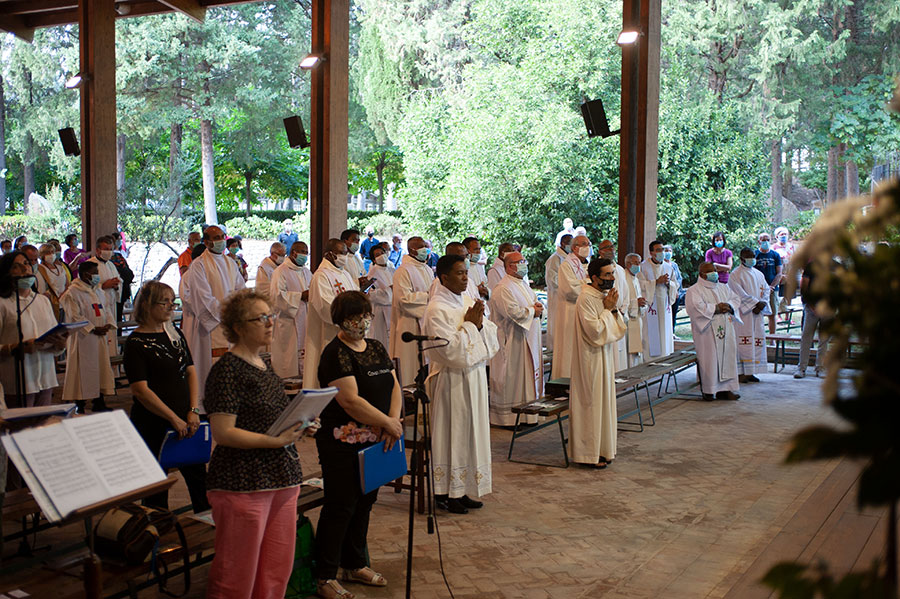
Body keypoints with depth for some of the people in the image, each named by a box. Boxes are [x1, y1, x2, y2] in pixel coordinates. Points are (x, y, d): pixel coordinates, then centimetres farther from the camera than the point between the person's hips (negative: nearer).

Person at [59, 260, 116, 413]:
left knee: (101, 367, 9)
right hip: (83, 339, -8)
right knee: (83, 370, -4)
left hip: (101, 337, 8)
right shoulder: (73, 292, -10)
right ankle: (80, 405, 3)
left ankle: (99, 401, 18)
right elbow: (75, 316, -15)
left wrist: (108, 324, -3)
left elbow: (107, 309, 16)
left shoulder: (98, 291, 15)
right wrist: (93, 329, -17)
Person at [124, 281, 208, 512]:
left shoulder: (175, 334, 10)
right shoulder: (136, 343, -10)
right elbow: (140, 390, -16)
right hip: (152, 426, -6)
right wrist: (174, 419, -19)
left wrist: (193, 410, -3)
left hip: (185, 422, 6)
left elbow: (191, 372, 11)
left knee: (199, 480, 11)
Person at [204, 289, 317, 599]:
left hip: (282, 479, 9)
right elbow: (223, 433, -18)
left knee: (278, 569, 12)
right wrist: (274, 441, -23)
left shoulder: (265, 367, 15)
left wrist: (299, 426, 7)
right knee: (237, 573, 0)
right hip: (242, 483, -8)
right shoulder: (227, 370, -11)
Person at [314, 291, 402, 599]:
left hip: (374, 442, 8)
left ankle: (355, 565, 29)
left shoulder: (376, 348, 12)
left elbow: (394, 387, 10)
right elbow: (351, 401, -20)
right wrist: (388, 423, -15)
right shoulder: (335, 353, -14)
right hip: (344, 443, -8)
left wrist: (394, 422, -7)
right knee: (340, 507, -3)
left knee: (365, 504, 15)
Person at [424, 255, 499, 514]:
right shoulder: (437, 310, -15)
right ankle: (445, 493, 12)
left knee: (471, 432, 13)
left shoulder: (468, 302, 9)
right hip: (452, 380, -8)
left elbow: (491, 336, 9)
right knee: (452, 433, 0)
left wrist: (480, 324, -11)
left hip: (474, 376, 8)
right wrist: (469, 325, -13)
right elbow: (449, 349, -21)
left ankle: (463, 489, 24)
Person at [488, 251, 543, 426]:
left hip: (529, 339, 10)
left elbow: (536, 304, 20)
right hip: (512, 341, -10)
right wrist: (532, 311, -10)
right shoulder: (503, 288, -16)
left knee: (528, 375, 13)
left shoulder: (524, 285, 15)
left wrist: (538, 307, -4)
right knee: (511, 378, -4)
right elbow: (514, 312, -25)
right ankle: (509, 416, 3)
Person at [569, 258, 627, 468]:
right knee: (591, 404, -2)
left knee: (604, 401, 14)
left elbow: (619, 329, 10)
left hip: (605, 356, 9)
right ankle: (589, 453, 6)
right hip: (591, 358, -9)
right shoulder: (586, 298, -18)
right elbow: (595, 331, -23)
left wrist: (614, 309, -6)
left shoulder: (605, 295, 9)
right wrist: (607, 309, -14)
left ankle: (602, 449, 23)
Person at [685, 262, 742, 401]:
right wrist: (716, 308, -16)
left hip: (726, 328, 6)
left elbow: (736, 298, 18)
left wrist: (729, 306, -4)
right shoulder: (694, 290, -3)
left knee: (727, 357, 3)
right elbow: (696, 306, -17)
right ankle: (708, 391, 0)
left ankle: (725, 389, 8)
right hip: (707, 331, -6)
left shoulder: (723, 288, 19)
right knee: (709, 359, -7)